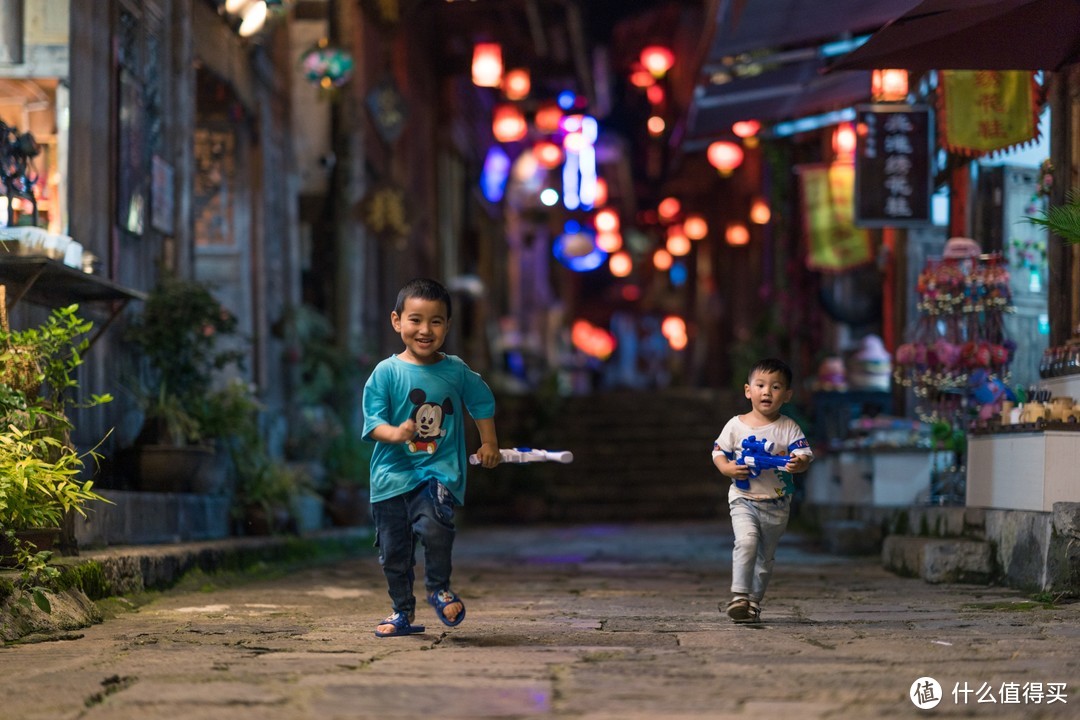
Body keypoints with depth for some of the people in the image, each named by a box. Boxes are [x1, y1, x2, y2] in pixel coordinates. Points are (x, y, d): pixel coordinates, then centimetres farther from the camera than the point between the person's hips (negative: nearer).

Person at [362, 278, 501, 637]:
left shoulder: (457, 371, 1)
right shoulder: (386, 372, -6)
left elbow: (482, 403, 19)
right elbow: (373, 421, -9)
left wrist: (488, 444, 21)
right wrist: (396, 433, -29)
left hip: (441, 469, -1)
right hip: (393, 473, 1)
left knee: (433, 523, -27)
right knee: (393, 549, 7)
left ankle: (439, 588, -2)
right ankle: (403, 611, 28)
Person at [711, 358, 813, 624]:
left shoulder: (789, 428, -2)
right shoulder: (736, 425, -1)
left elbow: (805, 455, -10)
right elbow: (718, 451, 5)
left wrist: (798, 463, -34)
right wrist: (728, 468, -15)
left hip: (776, 504, 2)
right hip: (743, 499, -2)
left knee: (765, 557, 12)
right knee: (746, 541, -25)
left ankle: (753, 602, 28)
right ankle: (739, 597, -22)